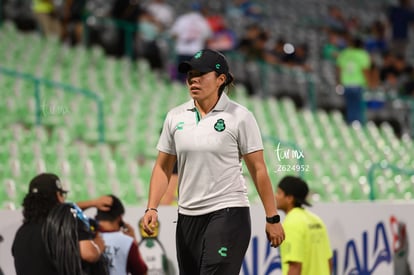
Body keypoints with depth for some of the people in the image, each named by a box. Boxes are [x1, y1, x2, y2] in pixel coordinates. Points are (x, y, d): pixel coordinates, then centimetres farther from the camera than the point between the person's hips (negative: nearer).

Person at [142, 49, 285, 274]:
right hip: (187, 217, 5)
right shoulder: (175, 117, 8)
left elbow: (258, 169, -3)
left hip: (228, 214, -5)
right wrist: (152, 208, 0)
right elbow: (163, 167, 13)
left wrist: (272, 218, -4)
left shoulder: (240, 117, -4)